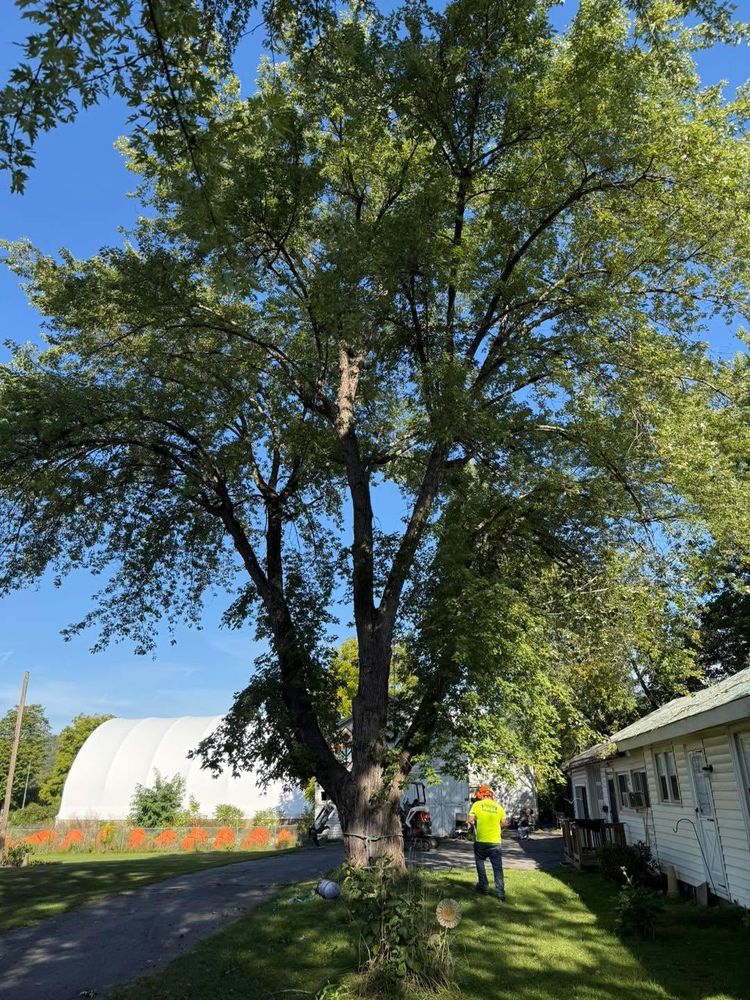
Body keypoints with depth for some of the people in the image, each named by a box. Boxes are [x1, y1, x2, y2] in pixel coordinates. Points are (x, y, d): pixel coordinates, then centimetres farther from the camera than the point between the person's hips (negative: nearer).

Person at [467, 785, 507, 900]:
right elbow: (503, 823, 8)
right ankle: (500, 892, 3)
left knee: (480, 862, 20)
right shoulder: (498, 807, 1)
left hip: (481, 841, -1)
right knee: (497, 867, 7)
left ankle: (484, 887, 20)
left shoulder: (477, 805, -5)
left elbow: (470, 820, -7)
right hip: (495, 842, 1)